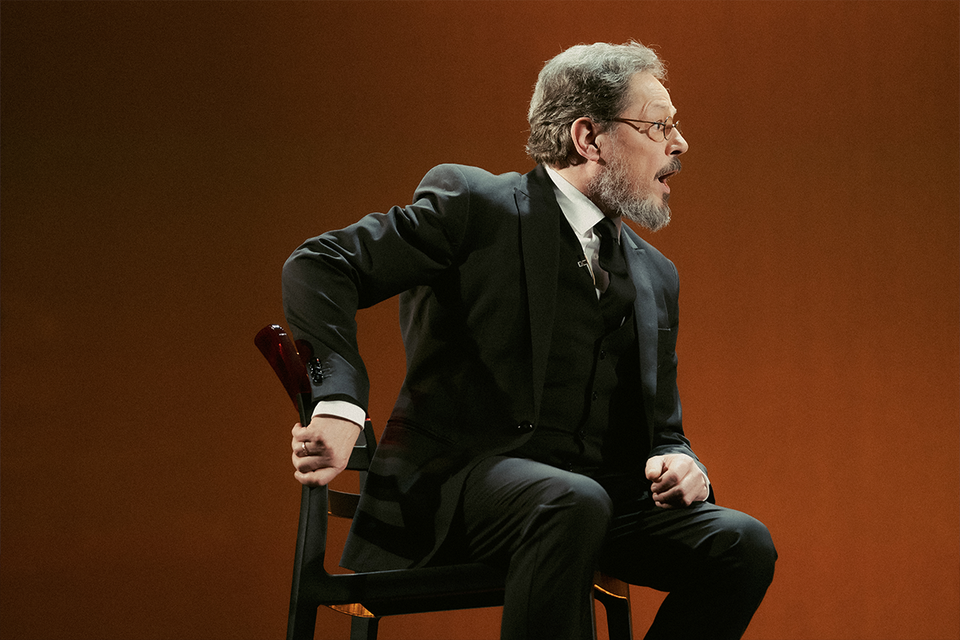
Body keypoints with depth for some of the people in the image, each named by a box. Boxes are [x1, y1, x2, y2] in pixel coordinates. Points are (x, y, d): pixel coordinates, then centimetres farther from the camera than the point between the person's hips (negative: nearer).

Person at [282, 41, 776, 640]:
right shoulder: (472, 203, -1)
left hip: (601, 491, 6)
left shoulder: (656, 275, 18)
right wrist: (340, 400, -24)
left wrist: (679, 462, -3)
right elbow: (319, 265, -8)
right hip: (463, 476, -6)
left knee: (743, 544, -17)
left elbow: (661, 426, 22)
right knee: (573, 504, -37)